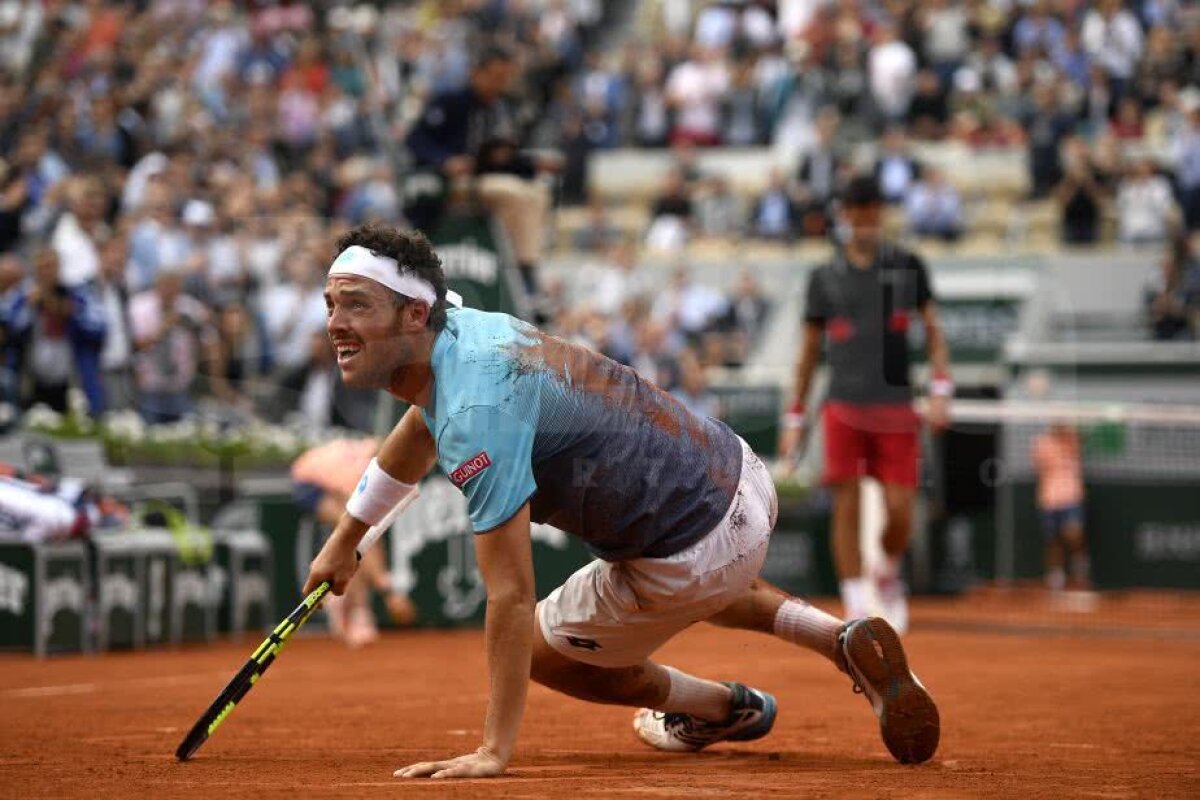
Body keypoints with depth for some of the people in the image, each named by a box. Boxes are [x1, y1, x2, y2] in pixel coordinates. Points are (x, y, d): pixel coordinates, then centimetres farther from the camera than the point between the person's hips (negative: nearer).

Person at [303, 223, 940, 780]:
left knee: (543, 651, 14)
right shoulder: (463, 328, 1)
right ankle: (849, 641, 25)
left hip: (695, 555, -9)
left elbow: (511, 594, -32)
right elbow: (420, 429, 26)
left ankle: (728, 708, 30)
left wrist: (493, 753, -32)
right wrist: (343, 541, 34)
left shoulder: (477, 411, -29)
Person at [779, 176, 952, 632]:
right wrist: (795, 418, 11)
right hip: (844, 407, 0)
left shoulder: (907, 267, 7)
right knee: (846, 507, -7)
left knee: (900, 511, -5)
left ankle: (889, 576, 26)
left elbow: (933, 331, 10)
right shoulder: (825, 278, 8)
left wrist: (940, 388, -4)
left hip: (895, 409, 0)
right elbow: (809, 350, 14)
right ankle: (857, 611, -5)